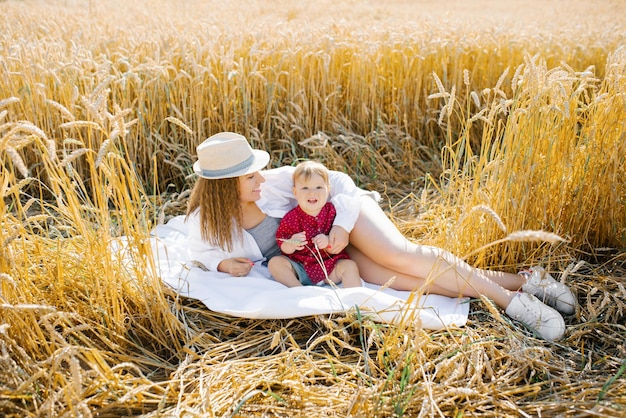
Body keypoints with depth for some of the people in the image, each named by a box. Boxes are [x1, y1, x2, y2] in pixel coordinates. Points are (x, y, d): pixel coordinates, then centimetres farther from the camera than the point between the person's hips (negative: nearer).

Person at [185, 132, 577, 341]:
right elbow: (200, 249, 7)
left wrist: (343, 225, -25)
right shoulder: (205, 221, -12)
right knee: (394, 278, -22)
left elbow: (336, 180, -11)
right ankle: (513, 283, -19)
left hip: (342, 216, -1)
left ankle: (526, 281, -22)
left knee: (400, 256, -29)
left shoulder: (275, 181, -18)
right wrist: (223, 262, -14)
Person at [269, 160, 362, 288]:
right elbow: (283, 246, -4)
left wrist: (328, 242, -25)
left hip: (328, 265, 1)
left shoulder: (332, 211, -3)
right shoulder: (291, 217, -7)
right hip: (299, 266, -1)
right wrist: (291, 244, -27)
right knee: (275, 262, -21)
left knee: (349, 265, -20)